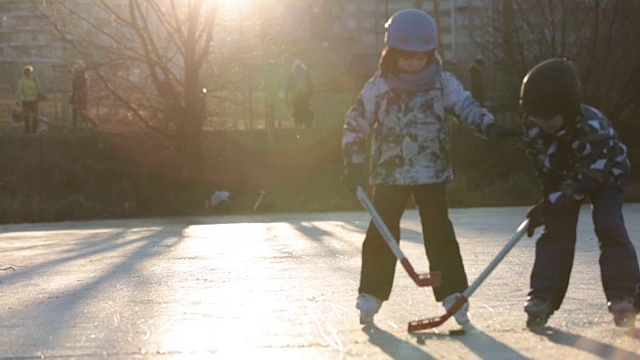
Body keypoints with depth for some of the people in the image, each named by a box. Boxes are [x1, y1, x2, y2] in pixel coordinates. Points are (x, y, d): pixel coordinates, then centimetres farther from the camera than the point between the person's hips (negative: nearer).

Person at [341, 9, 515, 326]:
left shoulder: (443, 83, -2)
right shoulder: (378, 87, -4)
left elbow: (466, 106, -5)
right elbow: (356, 124, 1)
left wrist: (488, 125, -26)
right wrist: (353, 164, -6)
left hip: (432, 172, 0)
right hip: (389, 173, 0)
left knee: (439, 234, 0)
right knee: (381, 235, 1)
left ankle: (453, 294, 5)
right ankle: (370, 296, 11)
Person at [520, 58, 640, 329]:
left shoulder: (593, 127, -40)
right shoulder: (532, 123, -23)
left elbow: (585, 179, -36)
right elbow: (537, 156, -5)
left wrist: (550, 205, -37)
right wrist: (549, 199, -10)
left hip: (606, 175, -4)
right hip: (562, 176, 4)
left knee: (609, 226, -20)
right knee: (556, 231, -9)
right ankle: (542, 298, -9)